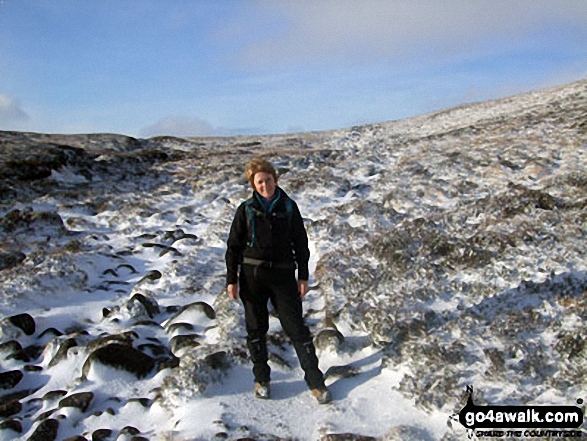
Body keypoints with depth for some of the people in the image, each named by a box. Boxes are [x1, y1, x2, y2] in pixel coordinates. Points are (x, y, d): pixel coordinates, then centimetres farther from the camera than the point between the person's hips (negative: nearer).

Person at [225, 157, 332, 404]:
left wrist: (303, 276, 3)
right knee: (256, 328, 9)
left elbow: (300, 242, 6)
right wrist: (232, 279, -1)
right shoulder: (246, 210, 1)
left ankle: (315, 381, 9)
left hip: (283, 275, 0)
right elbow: (234, 246, 3)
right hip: (252, 275, 0)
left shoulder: (288, 207, 2)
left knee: (297, 328, -1)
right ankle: (261, 379, 26)